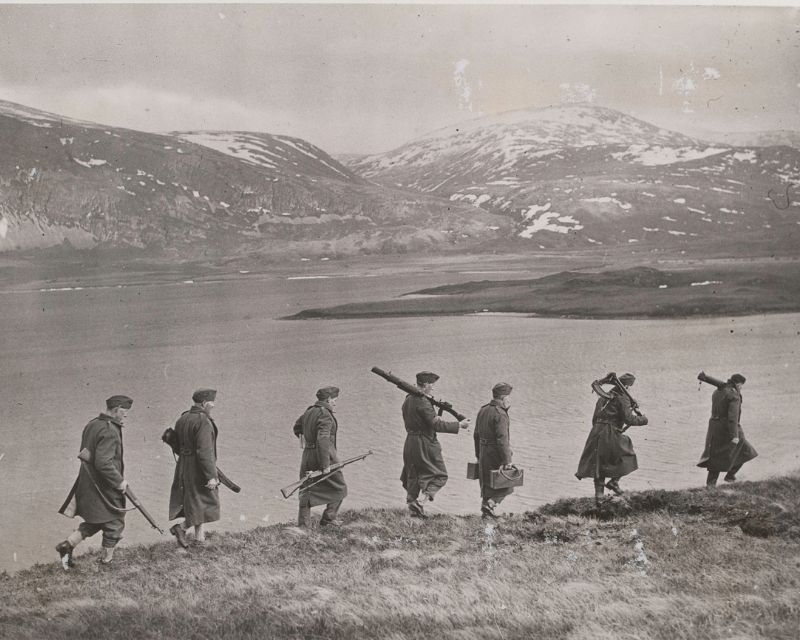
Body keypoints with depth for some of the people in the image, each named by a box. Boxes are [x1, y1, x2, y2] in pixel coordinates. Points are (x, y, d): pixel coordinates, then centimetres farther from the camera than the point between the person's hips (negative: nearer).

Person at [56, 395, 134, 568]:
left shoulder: (91, 425, 7)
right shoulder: (110, 431, -22)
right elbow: (103, 463, -30)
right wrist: (119, 481, -17)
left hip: (88, 483, 9)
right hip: (104, 488, -9)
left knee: (94, 522, 22)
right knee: (114, 524, 9)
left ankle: (67, 546, 12)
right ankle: (106, 562, 18)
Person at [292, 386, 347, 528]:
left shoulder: (309, 412, 10)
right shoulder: (325, 415, -17)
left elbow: (296, 427, 28)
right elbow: (322, 440, -27)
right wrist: (325, 465, -26)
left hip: (307, 456, 8)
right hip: (325, 456, -8)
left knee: (306, 491, 9)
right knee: (339, 488, 11)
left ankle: (302, 524, 4)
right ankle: (328, 520, 9)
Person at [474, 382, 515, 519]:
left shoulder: (483, 410, 9)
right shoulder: (500, 414, -18)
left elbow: (476, 435, 16)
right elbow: (502, 439, -24)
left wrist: (478, 455, 23)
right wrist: (507, 461, -23)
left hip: (483, 452, 8)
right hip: (496, 454, -8)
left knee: (486, 482, 16)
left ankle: (486, 512, 20)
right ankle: (490, 504, -11)